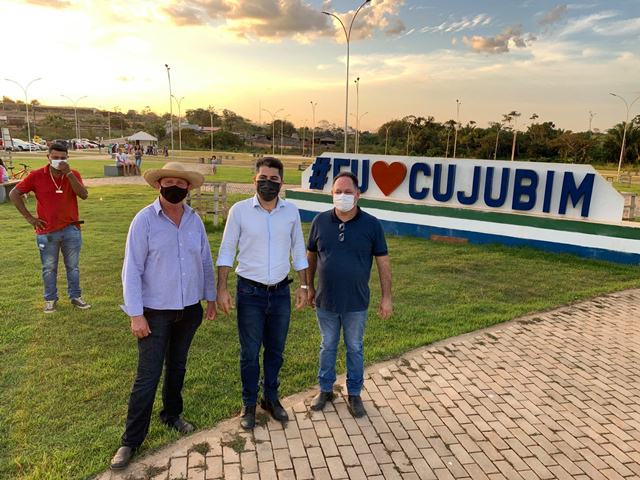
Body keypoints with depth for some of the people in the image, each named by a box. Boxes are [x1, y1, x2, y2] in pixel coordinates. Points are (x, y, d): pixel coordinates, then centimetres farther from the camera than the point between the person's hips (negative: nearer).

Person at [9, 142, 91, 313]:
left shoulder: (73, 175, -2)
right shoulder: (36, 176, -6)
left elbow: (84, 195, -18)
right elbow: (14, 194, -1)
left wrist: (68, 174, -25)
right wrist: (29, 217, -5)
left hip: (71, 230, 1)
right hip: (47, 232, -1)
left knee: (73, 266, 12)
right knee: (49, 268, 11)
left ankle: (75, 297, 25)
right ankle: (50, 299, 25)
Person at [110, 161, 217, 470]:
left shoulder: (194, 220, 1)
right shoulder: (144, 220, -12)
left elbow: (205, 261, 9)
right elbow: (132, 269, -13)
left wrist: (211, 297, 11)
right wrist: (135, 314, -15)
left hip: (189, 310, 4)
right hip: (156, 312, -4)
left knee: (177, 366, 20)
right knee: (148, 376, 2)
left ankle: (172, 415, 41)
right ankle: (131, 440, 18)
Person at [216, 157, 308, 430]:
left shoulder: (291, 212, -1)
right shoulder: (240, 210, -8)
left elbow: (298, 251, 8)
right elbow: (227, 251, -3)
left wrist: (303, 286, 6)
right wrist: (222, 288, -9)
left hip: (281, 293, 2)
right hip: (250, 292, -2)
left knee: (275, 350, 15)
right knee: (250, 353, 9)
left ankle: (271, 398, 35)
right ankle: (249, 405, 28)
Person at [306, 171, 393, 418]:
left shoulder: (371, 224, -10)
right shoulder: (320, 221, -6)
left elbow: (383, 262, -5)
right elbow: (311, 256, 6)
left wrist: (387, 297, -5)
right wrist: (309, 288, 11)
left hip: (356, 304, -1)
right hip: (325, 302, 1)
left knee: (354, 348, 15)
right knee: (327, 347, 18)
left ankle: (354, 393, 33)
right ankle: (325, 389, 36)